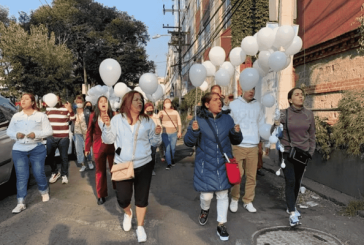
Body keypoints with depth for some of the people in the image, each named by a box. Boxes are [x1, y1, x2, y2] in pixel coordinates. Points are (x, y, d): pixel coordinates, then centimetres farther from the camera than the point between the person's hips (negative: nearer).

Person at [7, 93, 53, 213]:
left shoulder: (41, 115, 3)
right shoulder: (16, 116, 12)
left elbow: (49, 131, -2)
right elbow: (9, 131, 13)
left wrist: (36, 134, -18)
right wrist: (16, 134, -10)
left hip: (37, 149, -2)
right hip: (19, 150, 2)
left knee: (39, 173, 3)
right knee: (21, 176, 1)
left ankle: (45, 192, 30)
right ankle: (21, 203, 5)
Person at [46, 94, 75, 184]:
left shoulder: (66, 108, -4)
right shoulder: (48, 108, 8)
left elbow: (73, 119, -12)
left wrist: (70, 110, -27)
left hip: (63, 137, -4)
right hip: (51, 137, 4)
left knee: (64, 157, 5)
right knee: (50, 156, 10)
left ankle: (64, 175, 19)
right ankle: (55, 172, 30)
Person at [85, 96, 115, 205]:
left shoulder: (112, 115, -4)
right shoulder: (93, 116, 1)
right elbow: (89, 132, 3)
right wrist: (87, 147, 4)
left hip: (112, 146, -1)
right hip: (98, 147, 2)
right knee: (100, 171, 9)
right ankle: (101, 195, 21)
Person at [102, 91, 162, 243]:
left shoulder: (147, 121, -1)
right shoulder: (117, 119, -4)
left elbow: (154, 143, 3)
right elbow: (108, 140, -1)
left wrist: (157, 134, -16)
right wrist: (107, 126, -16)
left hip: (144, 165, 1)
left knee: (142, 198, 10)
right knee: (123, 198, 7)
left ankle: (140, 227, 34)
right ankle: (128, 213, 45)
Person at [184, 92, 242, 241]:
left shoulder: (227, 119, 2)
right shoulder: (198, 120, -7)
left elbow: (235, 141, 9)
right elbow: (188, 142, -7)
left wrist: (237, 133, -13)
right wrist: (194, 131, -26)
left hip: (223, 165, 3)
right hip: (206, 166, -2)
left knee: (222, 195, 9)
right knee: (206, 195, 5)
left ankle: (221, 226, 26)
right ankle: (205, 210, 41)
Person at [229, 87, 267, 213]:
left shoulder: (257, 105, 9)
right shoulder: (233, 104, -3)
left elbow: (262, 124, 15)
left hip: (253, 147, 4)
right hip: (238, 146, -3)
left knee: (251, 176, 9)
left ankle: (248, 201, 24)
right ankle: (234, 199, 23)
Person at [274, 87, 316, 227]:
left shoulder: (309, 114, 1)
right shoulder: (283, 114, -9)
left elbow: (312, 135, 9)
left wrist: (311, 152, 6)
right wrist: (275, 126, -23)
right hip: (287, 152, -3)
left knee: (297, 181, 13)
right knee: (290, 181, -9)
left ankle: (291, 206, 32)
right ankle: (292, 213, -5)